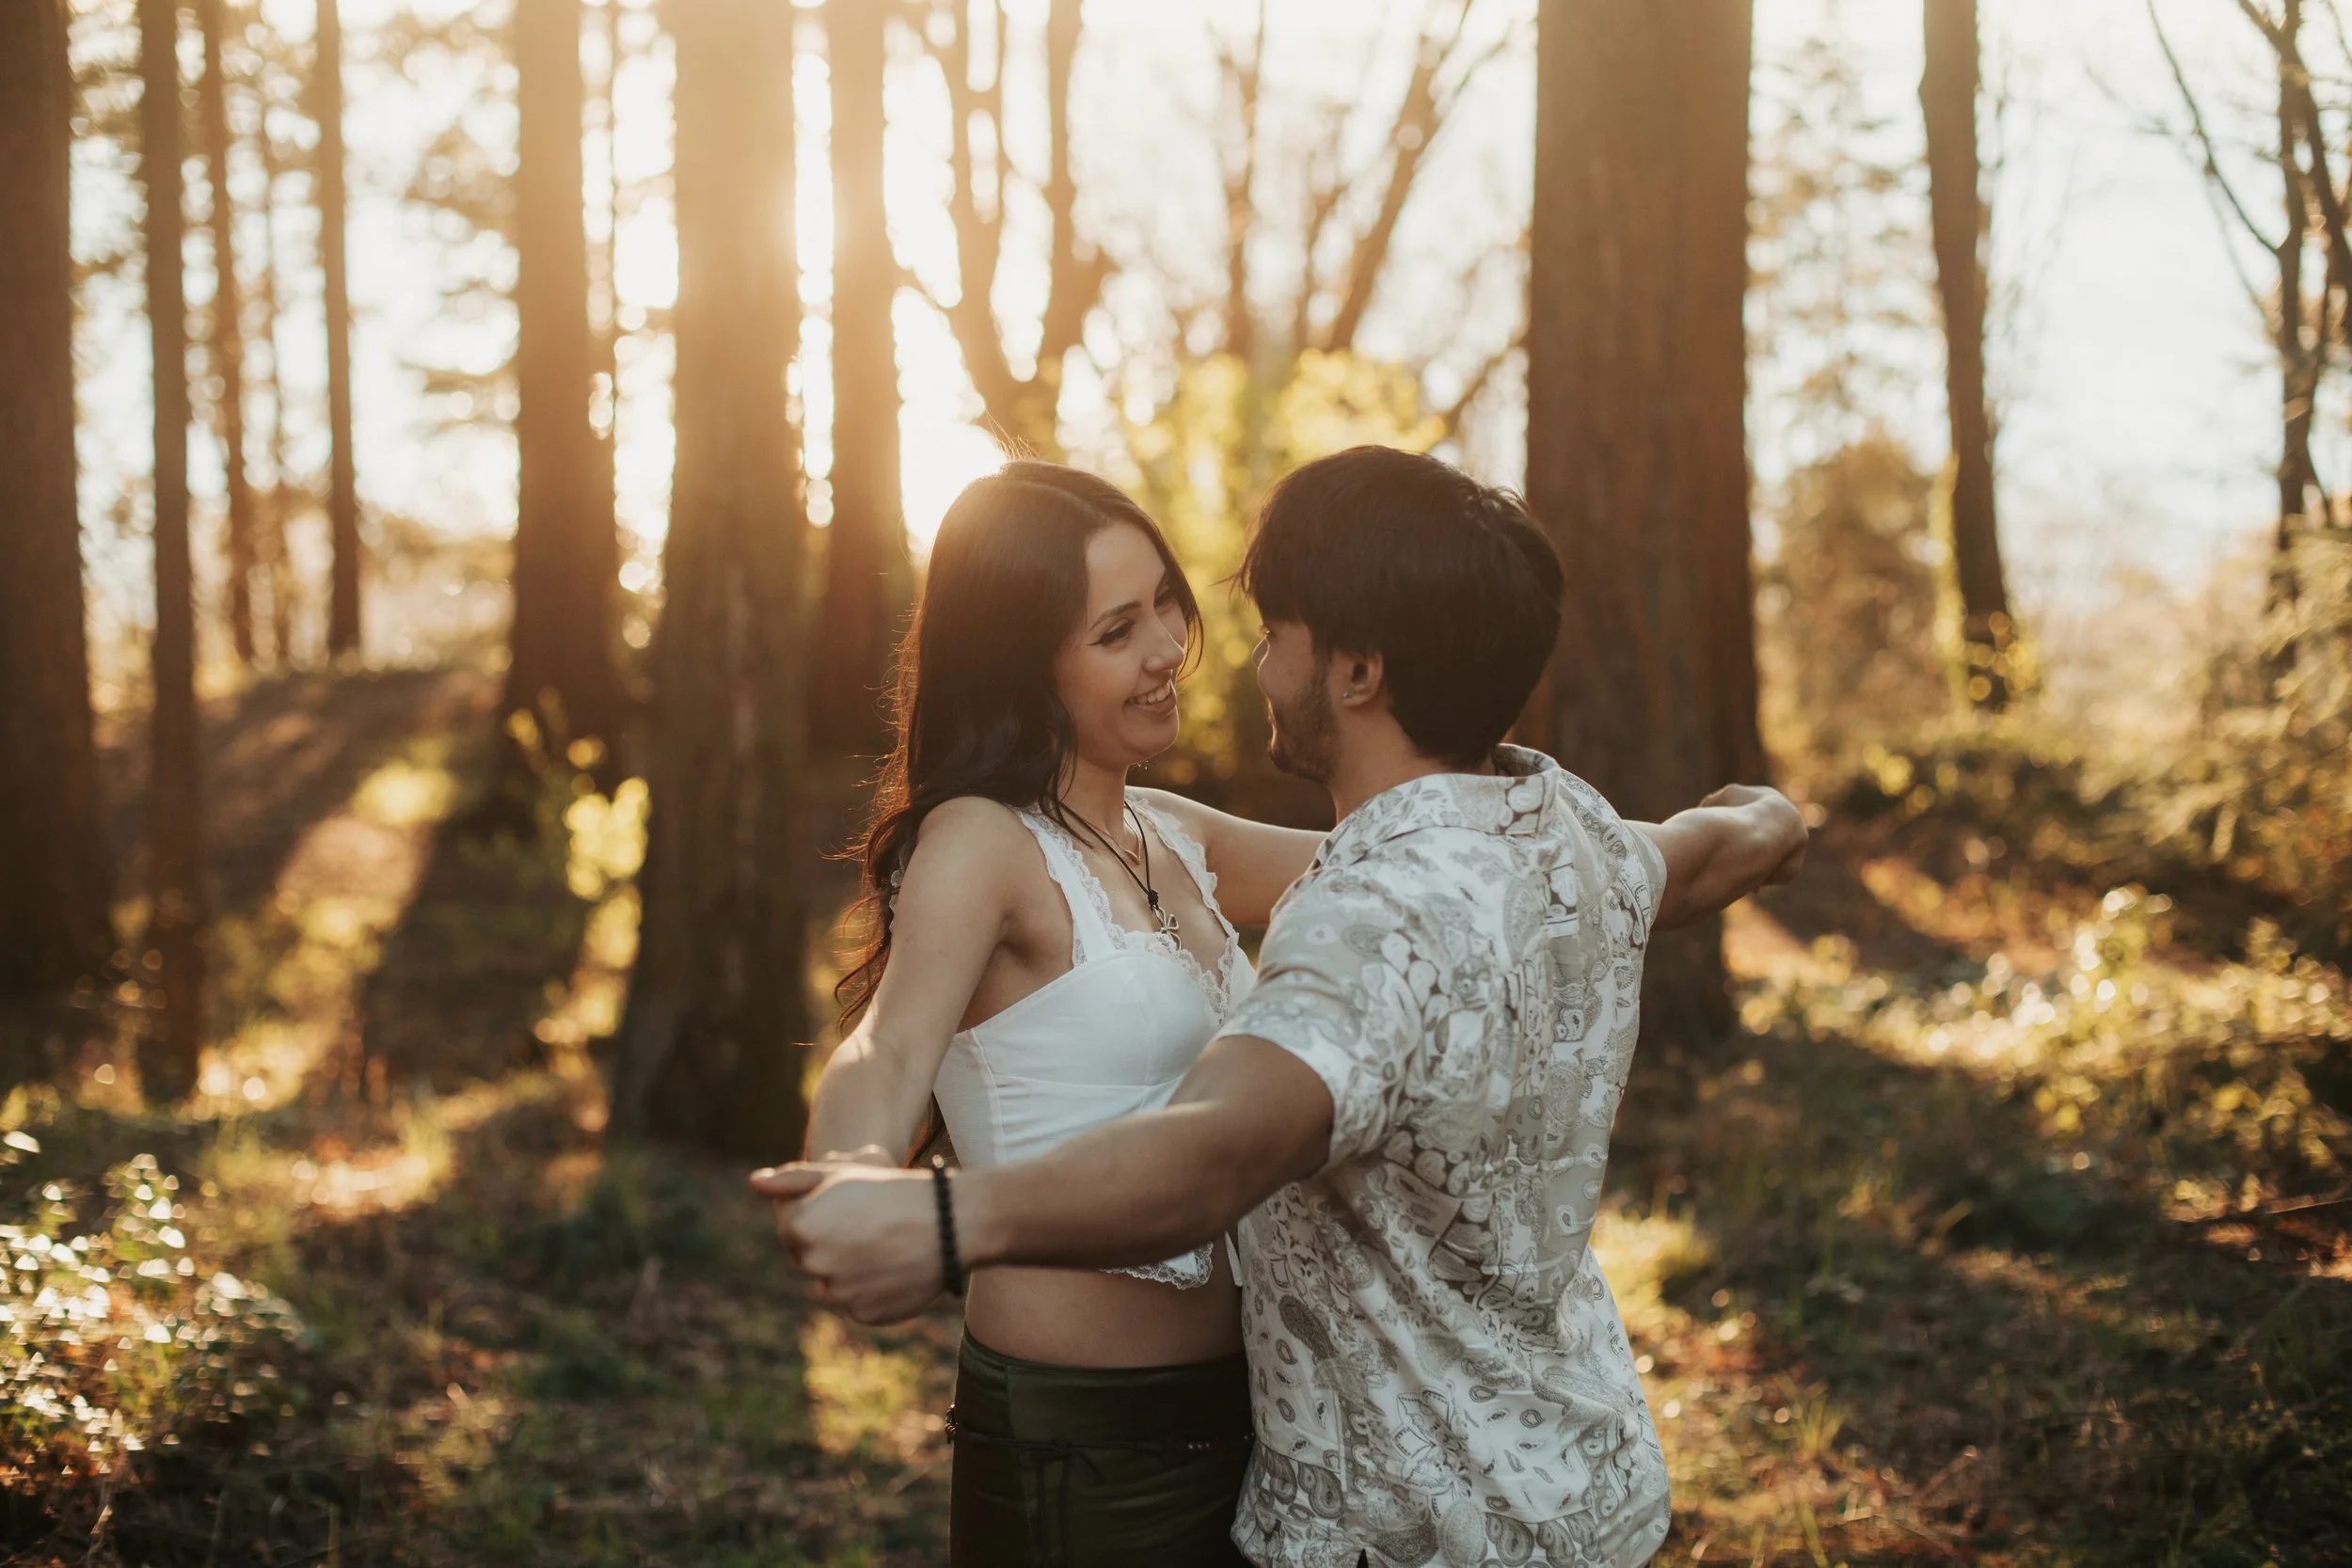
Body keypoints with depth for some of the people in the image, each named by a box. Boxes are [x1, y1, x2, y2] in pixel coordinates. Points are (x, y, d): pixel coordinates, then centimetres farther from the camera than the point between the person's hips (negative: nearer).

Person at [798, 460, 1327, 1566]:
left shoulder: (1173, 837, 10)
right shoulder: (981, 844, -15)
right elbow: (889, 1050, -32)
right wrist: (862, 1185, -54)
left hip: (1225, 1398, 8)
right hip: (1079, 1435, -8)